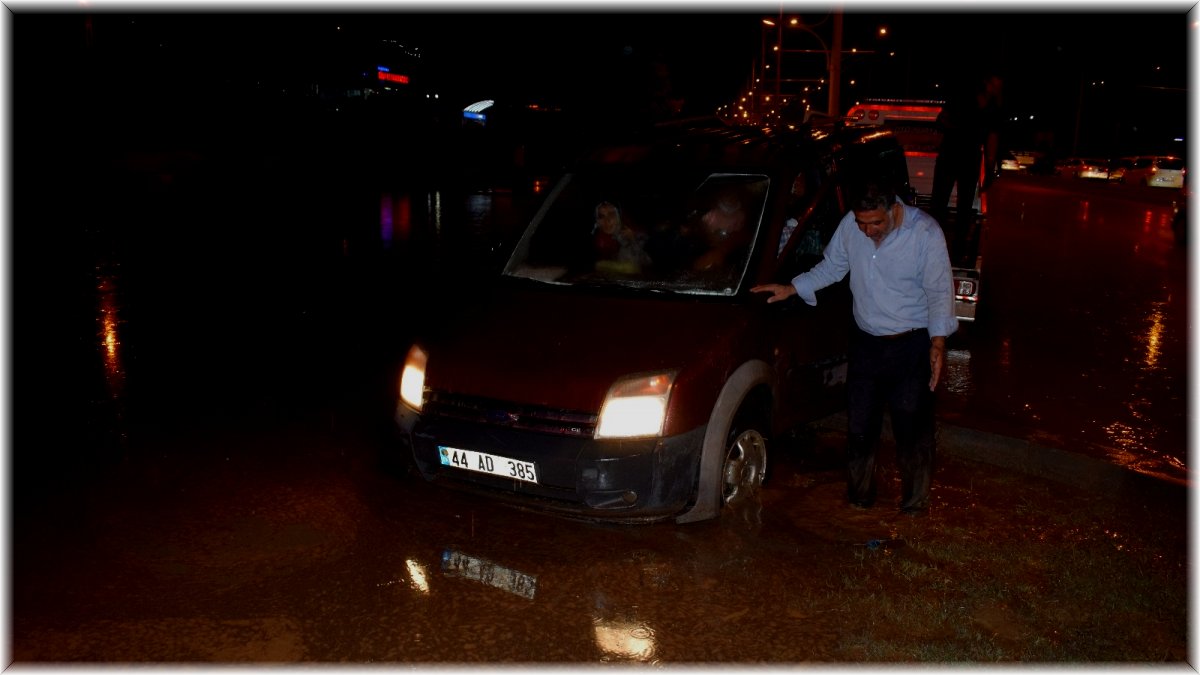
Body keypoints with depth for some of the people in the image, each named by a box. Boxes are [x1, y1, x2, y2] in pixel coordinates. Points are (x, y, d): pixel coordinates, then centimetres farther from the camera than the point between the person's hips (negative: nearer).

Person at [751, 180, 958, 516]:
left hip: (911, 344, -4)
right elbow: (831, 267, 10)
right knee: (860, 425, 13)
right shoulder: (850, 225, -6)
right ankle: (859, 496, 32)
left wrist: (938, 340, -22)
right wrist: (791, 289, 1)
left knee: (913, 428, 4)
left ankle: (915, 501, 25)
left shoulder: (925, 233, -17)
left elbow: (939, 291, -12)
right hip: (866, 341, 4)